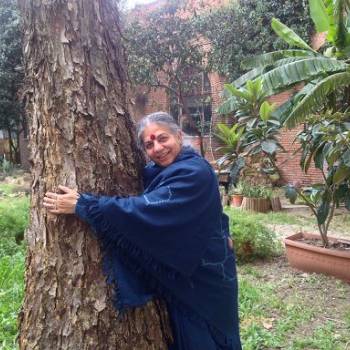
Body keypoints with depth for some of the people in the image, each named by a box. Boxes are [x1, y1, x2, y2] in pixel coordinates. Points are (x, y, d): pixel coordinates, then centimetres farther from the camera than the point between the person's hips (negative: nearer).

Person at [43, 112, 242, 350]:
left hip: (204, 278, -8)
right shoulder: (158, 171, 3)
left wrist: (82, 205, -34)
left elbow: (146, 210, -35)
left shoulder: (194, 173, -26)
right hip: (178, 275, 8)